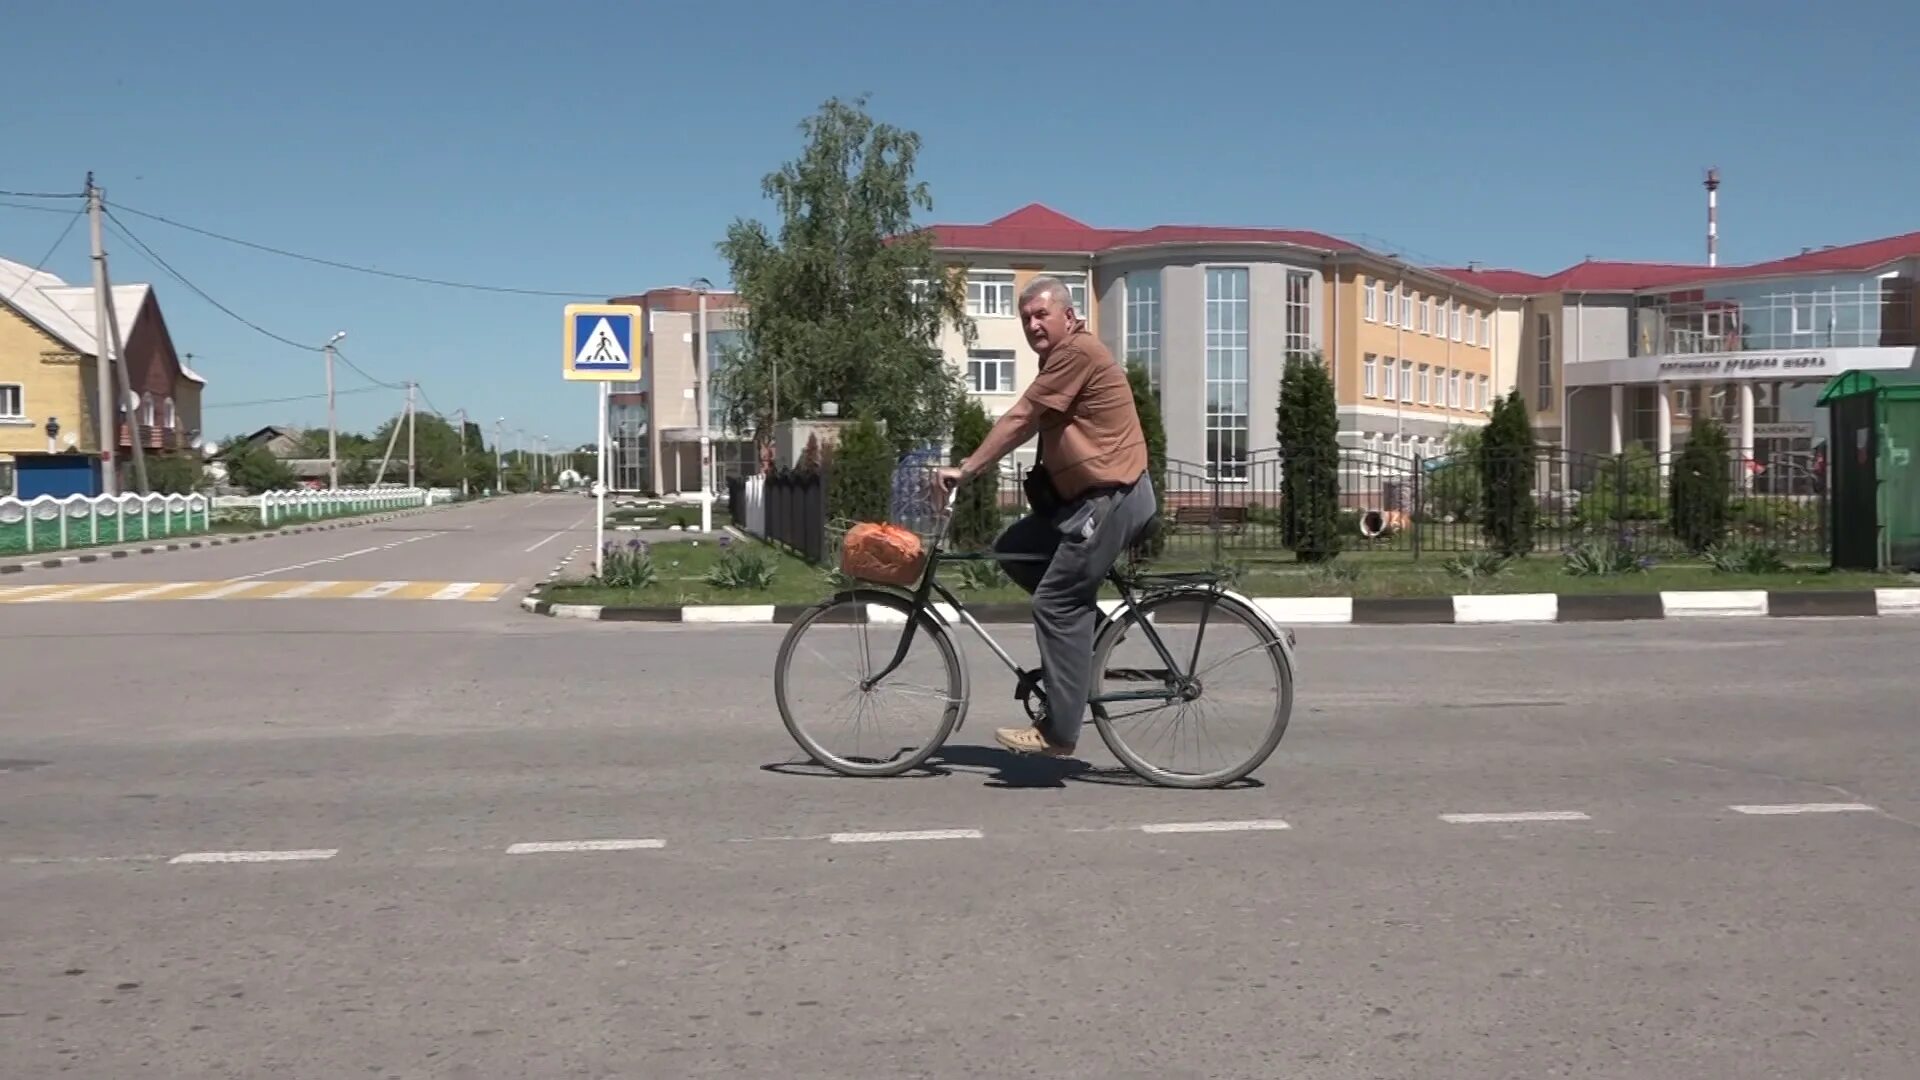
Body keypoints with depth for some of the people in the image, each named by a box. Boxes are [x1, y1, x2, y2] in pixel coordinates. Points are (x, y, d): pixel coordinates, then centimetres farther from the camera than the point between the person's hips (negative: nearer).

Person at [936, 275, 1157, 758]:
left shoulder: (1077, 351, -15)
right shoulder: (1061, 357, 17)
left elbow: (1018, 420, -15)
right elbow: (1028, 426, 19)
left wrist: (965, 469, -9)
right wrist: (975, 465, 12)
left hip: (1113, 496, -10)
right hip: (1089, 494, 10)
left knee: (1056, 603, -10)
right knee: (1012, 551, 10)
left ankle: (1058, 732, -6)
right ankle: (1087, 625, 15)